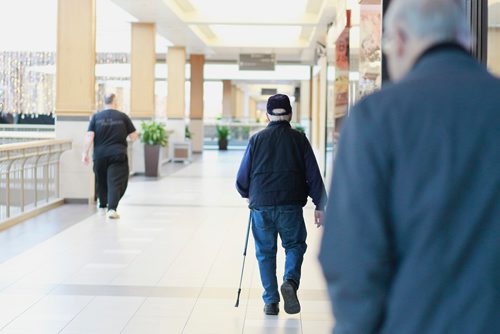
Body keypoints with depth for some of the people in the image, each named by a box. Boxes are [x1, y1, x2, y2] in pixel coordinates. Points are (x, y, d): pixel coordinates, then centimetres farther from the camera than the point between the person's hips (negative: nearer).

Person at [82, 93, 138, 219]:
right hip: (118, 155, -2)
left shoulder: (96, 117, 2)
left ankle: (102, 206, 32)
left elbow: (89, 136, -6)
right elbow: (133, 136, 2)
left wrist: (85, 153, -3)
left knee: (101, 180, 19)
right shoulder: (123, 117, -1)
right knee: (115, 182, -3)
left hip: (100, 155, 2)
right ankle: (112, 208, -16)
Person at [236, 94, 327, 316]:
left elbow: (242, 177, 6)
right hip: (290, 205, 0)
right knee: (295, 245, 15)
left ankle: (271, 301, 9)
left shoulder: (257, 139, 4)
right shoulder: (299, 139, 4)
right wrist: (319, 206, 6)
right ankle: (290, 281, -11)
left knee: (265, 252, 10)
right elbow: (313, 175, 2)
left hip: (261, 205, 1)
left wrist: (248, 194, 25)